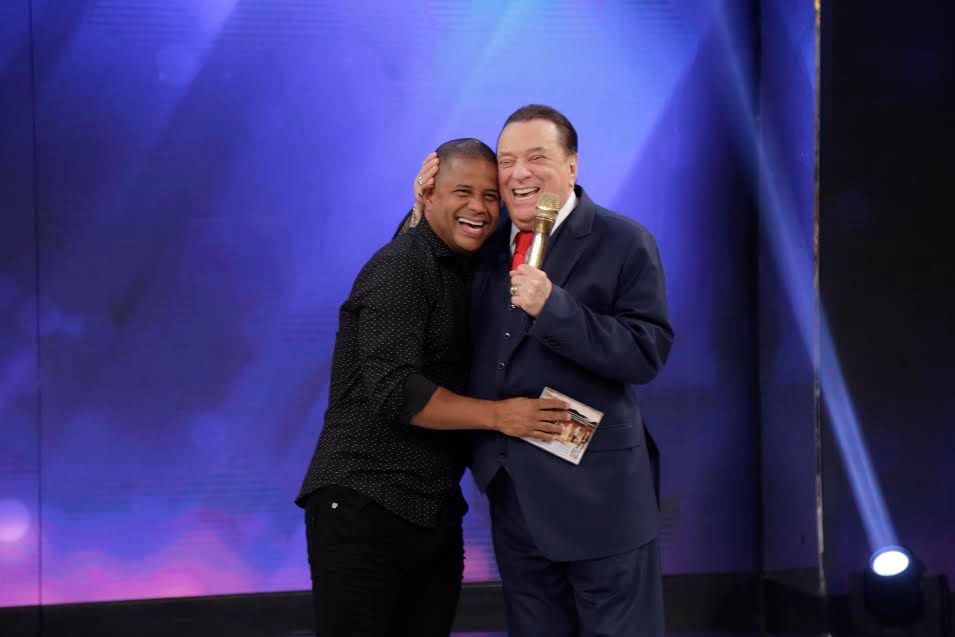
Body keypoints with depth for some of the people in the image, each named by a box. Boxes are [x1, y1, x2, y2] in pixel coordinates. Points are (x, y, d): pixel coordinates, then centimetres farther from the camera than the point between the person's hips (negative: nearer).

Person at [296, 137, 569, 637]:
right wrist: (498, 416, -18)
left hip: (435, 513, 8)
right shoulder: (400, 268, -12)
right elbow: (393, 389, -21)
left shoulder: (467, 273, 15)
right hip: (364, 504, -8)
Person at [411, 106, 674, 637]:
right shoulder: (489, 239, 8)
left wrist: (554, 307, -26)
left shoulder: (624, 242, -9)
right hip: (511, 486, 6)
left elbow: (647, 353, -17)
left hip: (596, 490, -5)